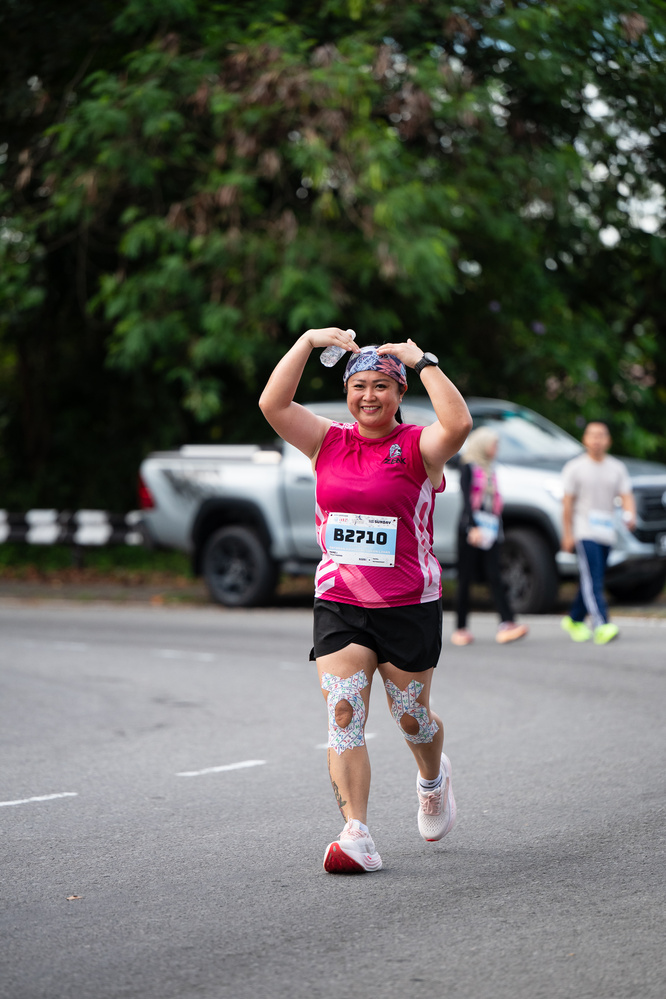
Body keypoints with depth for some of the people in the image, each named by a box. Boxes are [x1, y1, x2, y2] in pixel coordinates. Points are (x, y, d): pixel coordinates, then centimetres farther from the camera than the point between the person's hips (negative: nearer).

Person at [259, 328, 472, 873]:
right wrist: (308, 341, -9)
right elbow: (273, 403, -6)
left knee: (411, 717, 12)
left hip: (409, 606, -2)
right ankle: (357, 838, -14)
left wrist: (423, 361, -21)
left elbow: (458, 424, -26)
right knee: (343, 715, -11)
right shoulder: (328, 441, 5)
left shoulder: (418, 446, -5)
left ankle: (433, 778, 47)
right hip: (339, 603, 2)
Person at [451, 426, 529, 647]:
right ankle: (461, 628, 5)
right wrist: (473, 527, -21)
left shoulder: (490, 470, 19)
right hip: (470, 528, -5)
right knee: (465, 578, -1)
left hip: (489, 531, 5)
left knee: (494, 577, -8)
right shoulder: (469, 468, -1)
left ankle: (506, 625, -23)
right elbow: (466, 498, -11)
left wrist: (498, 528, 18)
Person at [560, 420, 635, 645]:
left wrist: (630, 515, -19)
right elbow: (567, 503, -1)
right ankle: (602, 626, -26)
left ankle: (575, 619, 29)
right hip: (584, 531, -5)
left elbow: (626, 496, 3)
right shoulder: (575, 468, 0)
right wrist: (567, 534, -6)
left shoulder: (617, 468, 11)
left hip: (607, 533, 5)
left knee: (591, 581, 11)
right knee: (592, 580, -16)